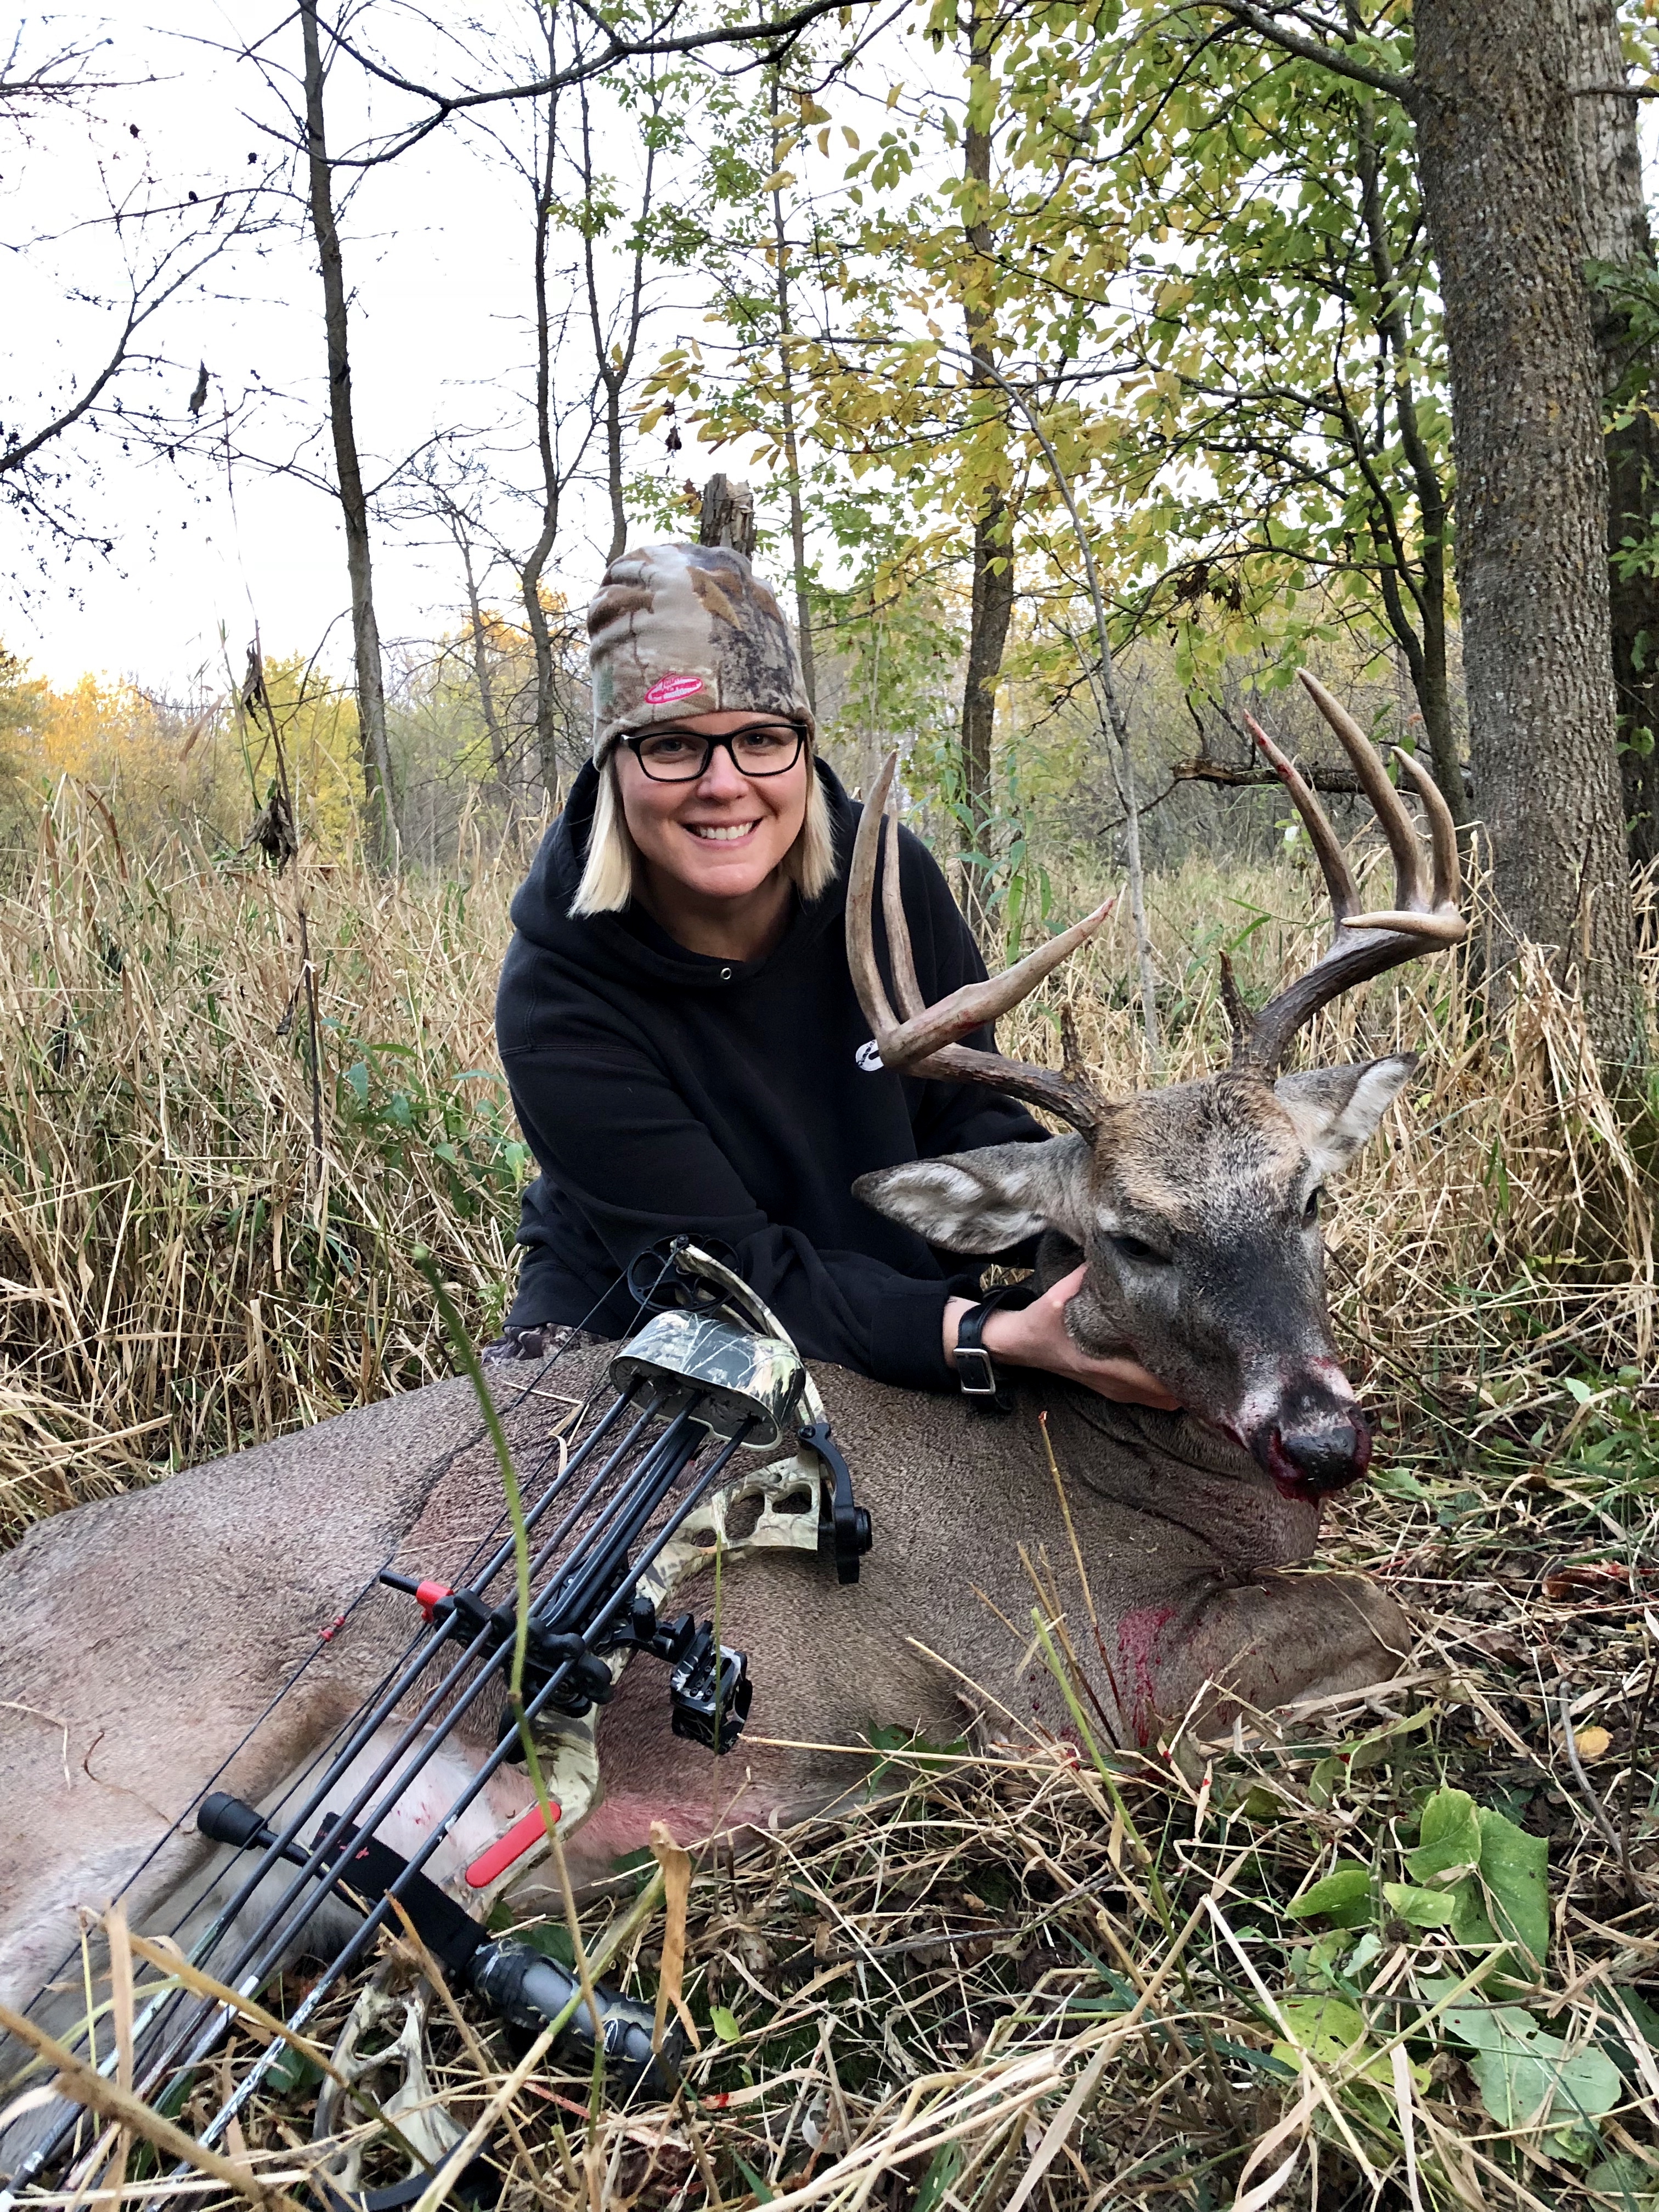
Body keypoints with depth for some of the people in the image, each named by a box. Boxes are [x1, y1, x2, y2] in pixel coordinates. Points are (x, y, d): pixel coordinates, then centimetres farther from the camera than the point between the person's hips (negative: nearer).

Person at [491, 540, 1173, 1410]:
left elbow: (968, 1117, -4)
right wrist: (985, 1337, -37)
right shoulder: (555, 999, -22)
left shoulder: (889, 876, -12)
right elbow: (737, 1273, -24)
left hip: (914, 1318, 3)